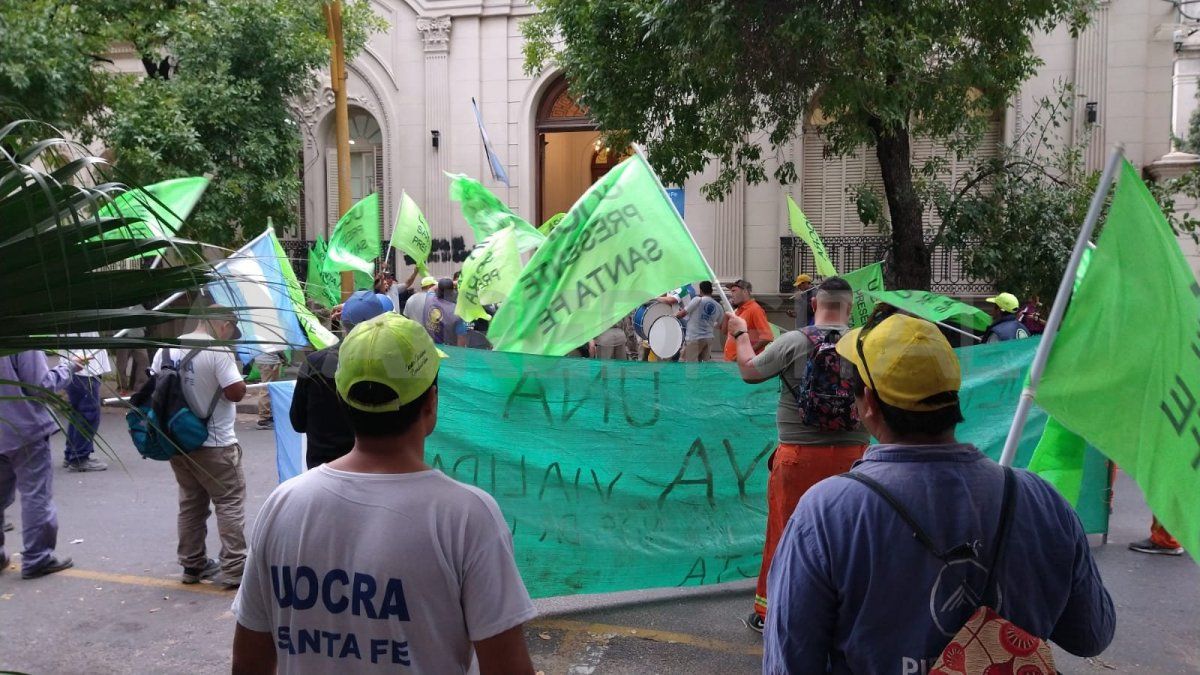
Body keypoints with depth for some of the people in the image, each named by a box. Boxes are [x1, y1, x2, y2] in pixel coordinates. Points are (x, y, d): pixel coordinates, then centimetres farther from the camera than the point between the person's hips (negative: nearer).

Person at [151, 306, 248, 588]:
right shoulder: (218, 351, -16)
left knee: (190, 504, 16)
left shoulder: (166, 349, 6)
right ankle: (234, 570, -1)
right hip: (214, 444, -7)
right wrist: (237, 371, -1)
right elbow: (236, 392, -18)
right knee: (230, 504, 0)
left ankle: (192, 565, 24)